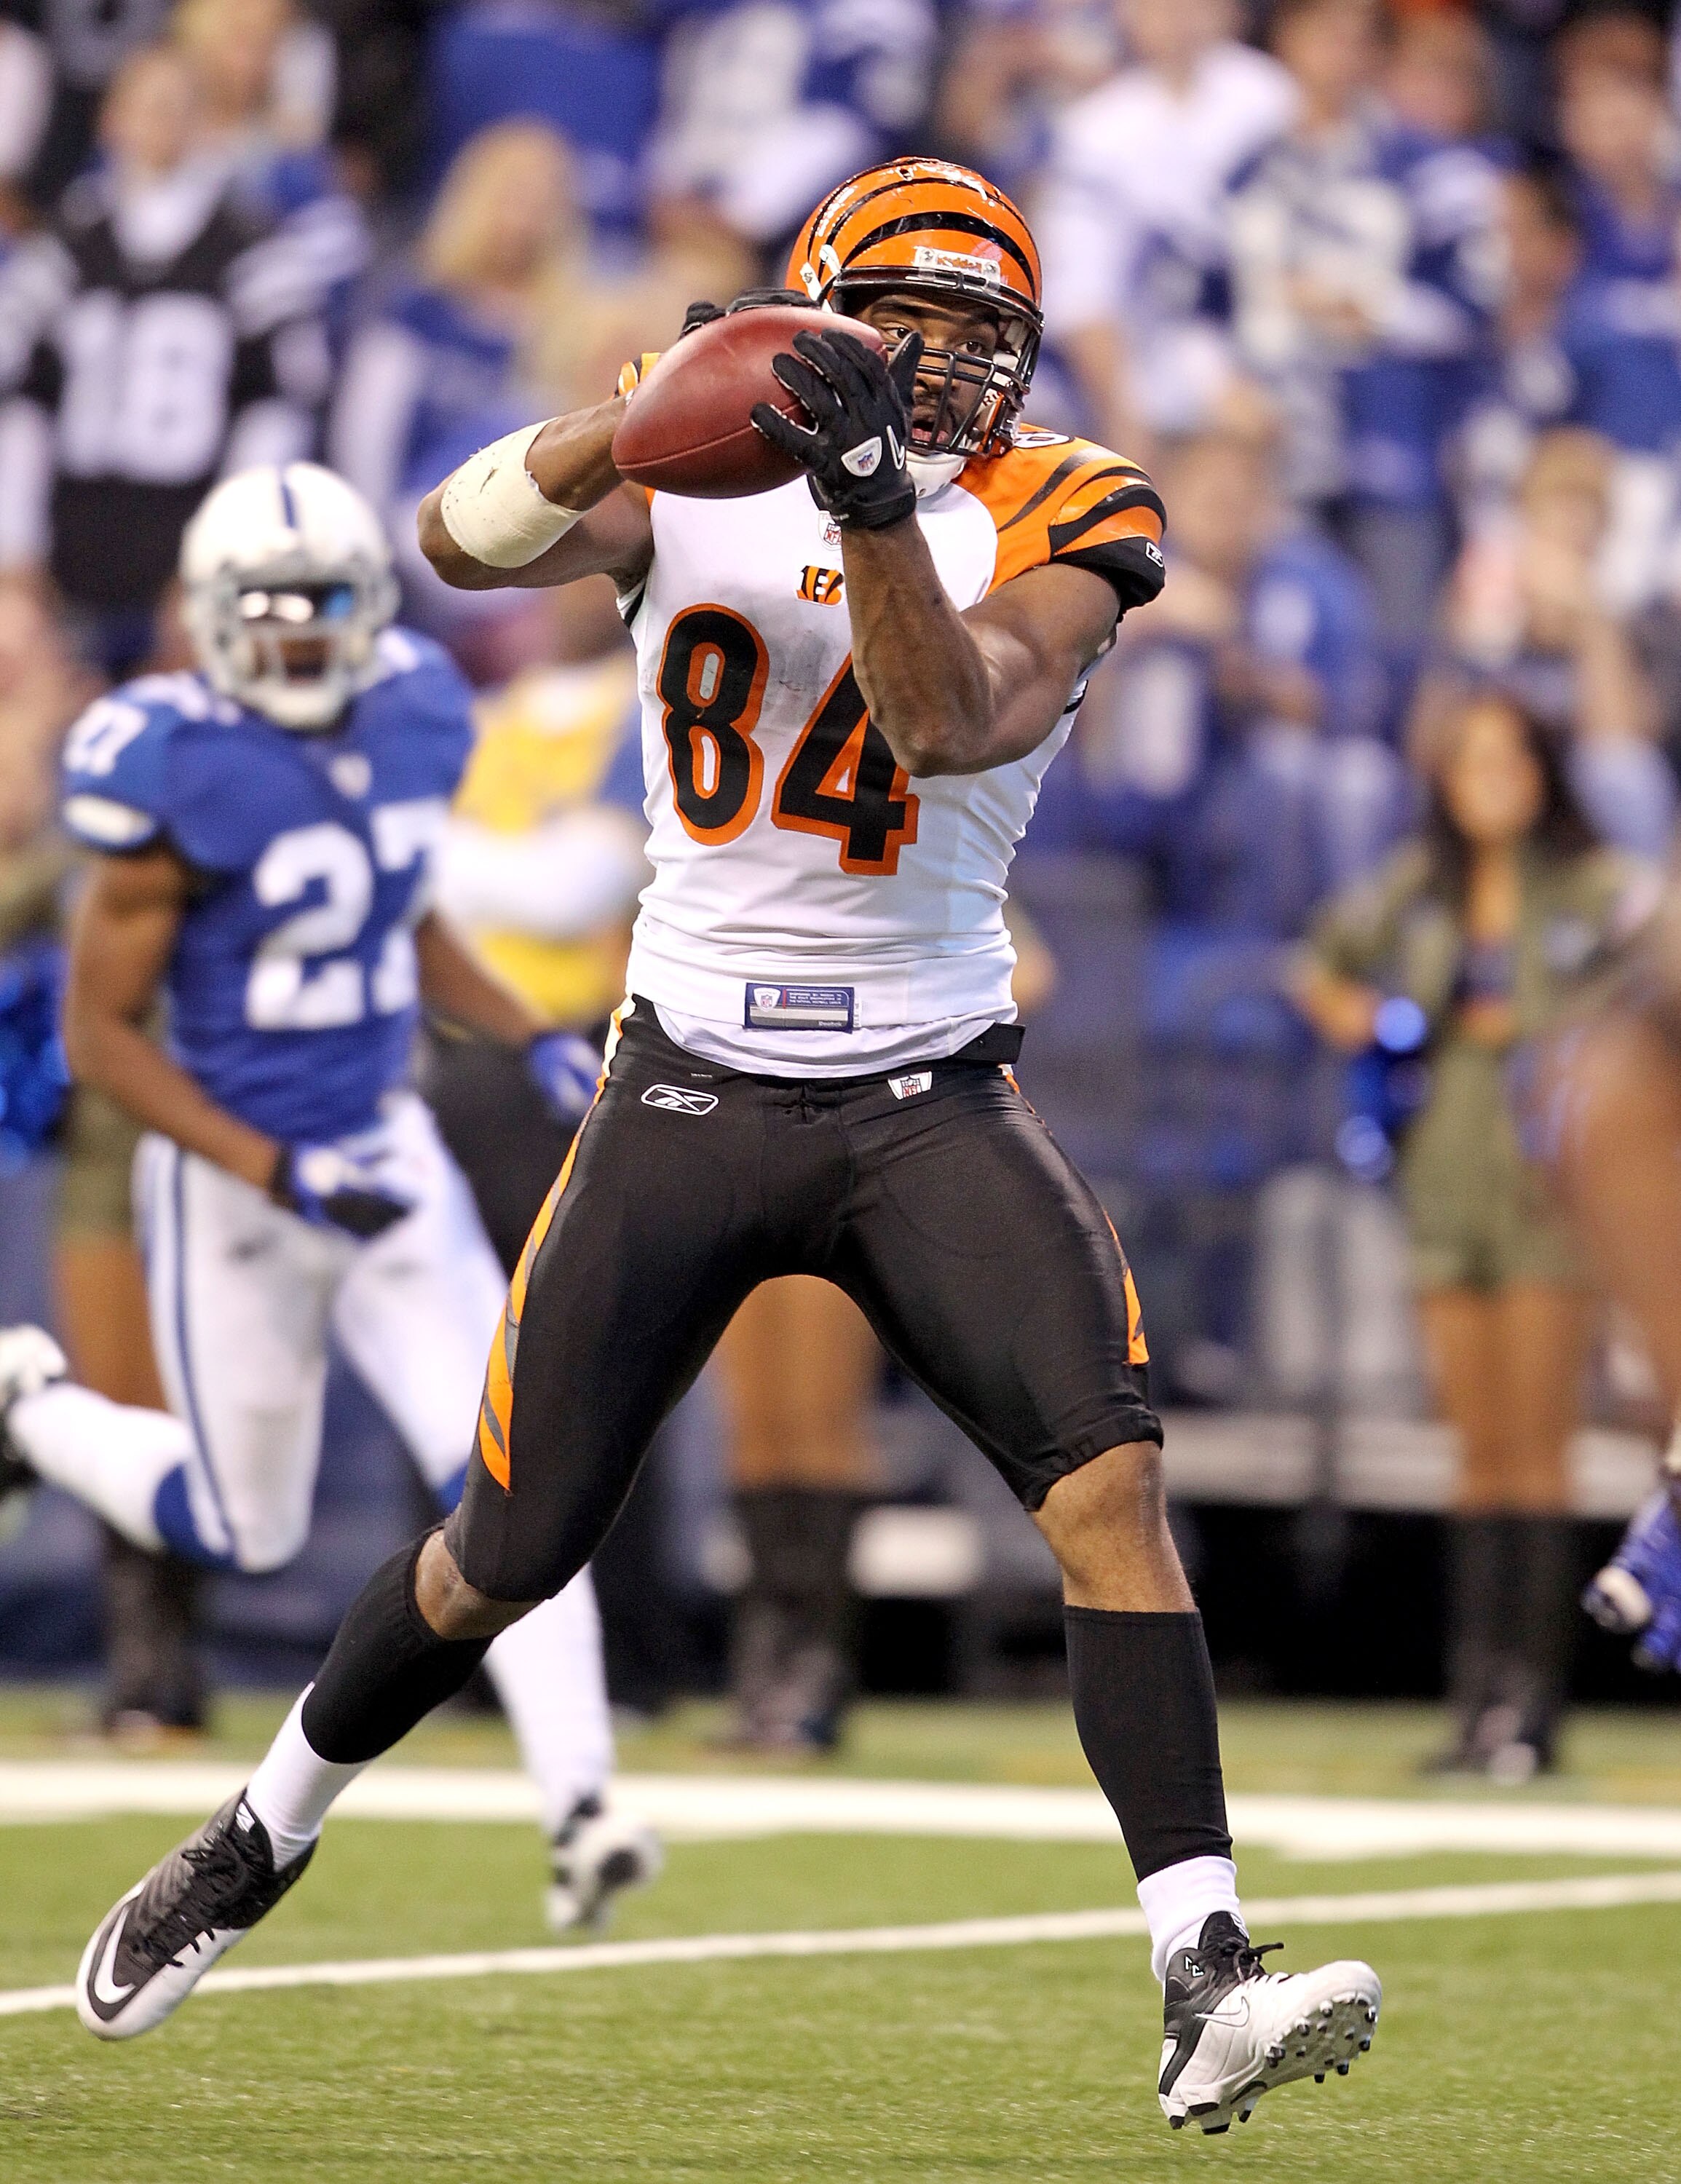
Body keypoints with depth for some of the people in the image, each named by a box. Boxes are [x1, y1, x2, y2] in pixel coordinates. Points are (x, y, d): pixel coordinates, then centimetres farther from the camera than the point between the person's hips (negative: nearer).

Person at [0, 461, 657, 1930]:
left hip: (386, 1153, 5)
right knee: (243, 1532, 11)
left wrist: (533, 1041, 2)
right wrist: (281, 1176, -23)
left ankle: (579, 1808, -12)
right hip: (234, 1186, -5)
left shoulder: (414, 720, -2)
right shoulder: (178, 776, -21)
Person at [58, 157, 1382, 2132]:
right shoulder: (695, 481, -1)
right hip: (690, 1091, 1)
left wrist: (873, 498, -31)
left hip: (930, 1099, 0)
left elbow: (955, 727, -20)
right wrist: (658, 406, -34)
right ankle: (266, 1831, 35)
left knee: (1107, 1479, -21)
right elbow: (462, 542, -19)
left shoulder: (1046, 519, -3)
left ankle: (1204, 1986, -24)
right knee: (504, 1559, 7)